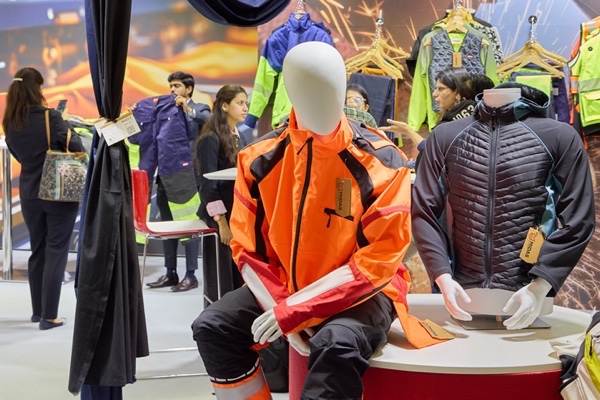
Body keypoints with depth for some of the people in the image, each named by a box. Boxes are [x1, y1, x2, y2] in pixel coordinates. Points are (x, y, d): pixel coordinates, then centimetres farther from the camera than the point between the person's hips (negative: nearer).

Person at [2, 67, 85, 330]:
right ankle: (49, 316, 3)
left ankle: (38, 310, 26)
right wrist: (66, 126, 4)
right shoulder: (50, 117, -15)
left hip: (29, 194, 5)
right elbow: (76, 148, -16)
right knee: (55, 252, 2)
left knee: (37, 251, 17)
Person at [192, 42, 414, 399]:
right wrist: (282, 308, -13)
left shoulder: (379, 161, -17)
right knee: (214, 327, -10)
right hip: (283, 287, 5)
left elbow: (377, 260, -19)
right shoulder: (261, 159, -5)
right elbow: (249, 248, 1)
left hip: (362, 293, -4)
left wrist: (296, 310, -23)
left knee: (337, 344, -34)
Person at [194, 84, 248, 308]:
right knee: (220, 278, 0)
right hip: (219, 217, -7)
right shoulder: (210, 139, -11)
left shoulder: (239, 139, 12)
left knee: (240, 276, 10)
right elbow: (208, 184, -16)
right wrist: (221, 222, -19)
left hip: (239, 215, 7)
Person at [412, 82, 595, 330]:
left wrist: (540, 285, -14)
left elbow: (577, 221, -4)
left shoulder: (559, 136, -1)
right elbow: (423, 212, 3)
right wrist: (442, 277, -10)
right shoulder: (445, 137, 6)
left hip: (524, 299, -2)